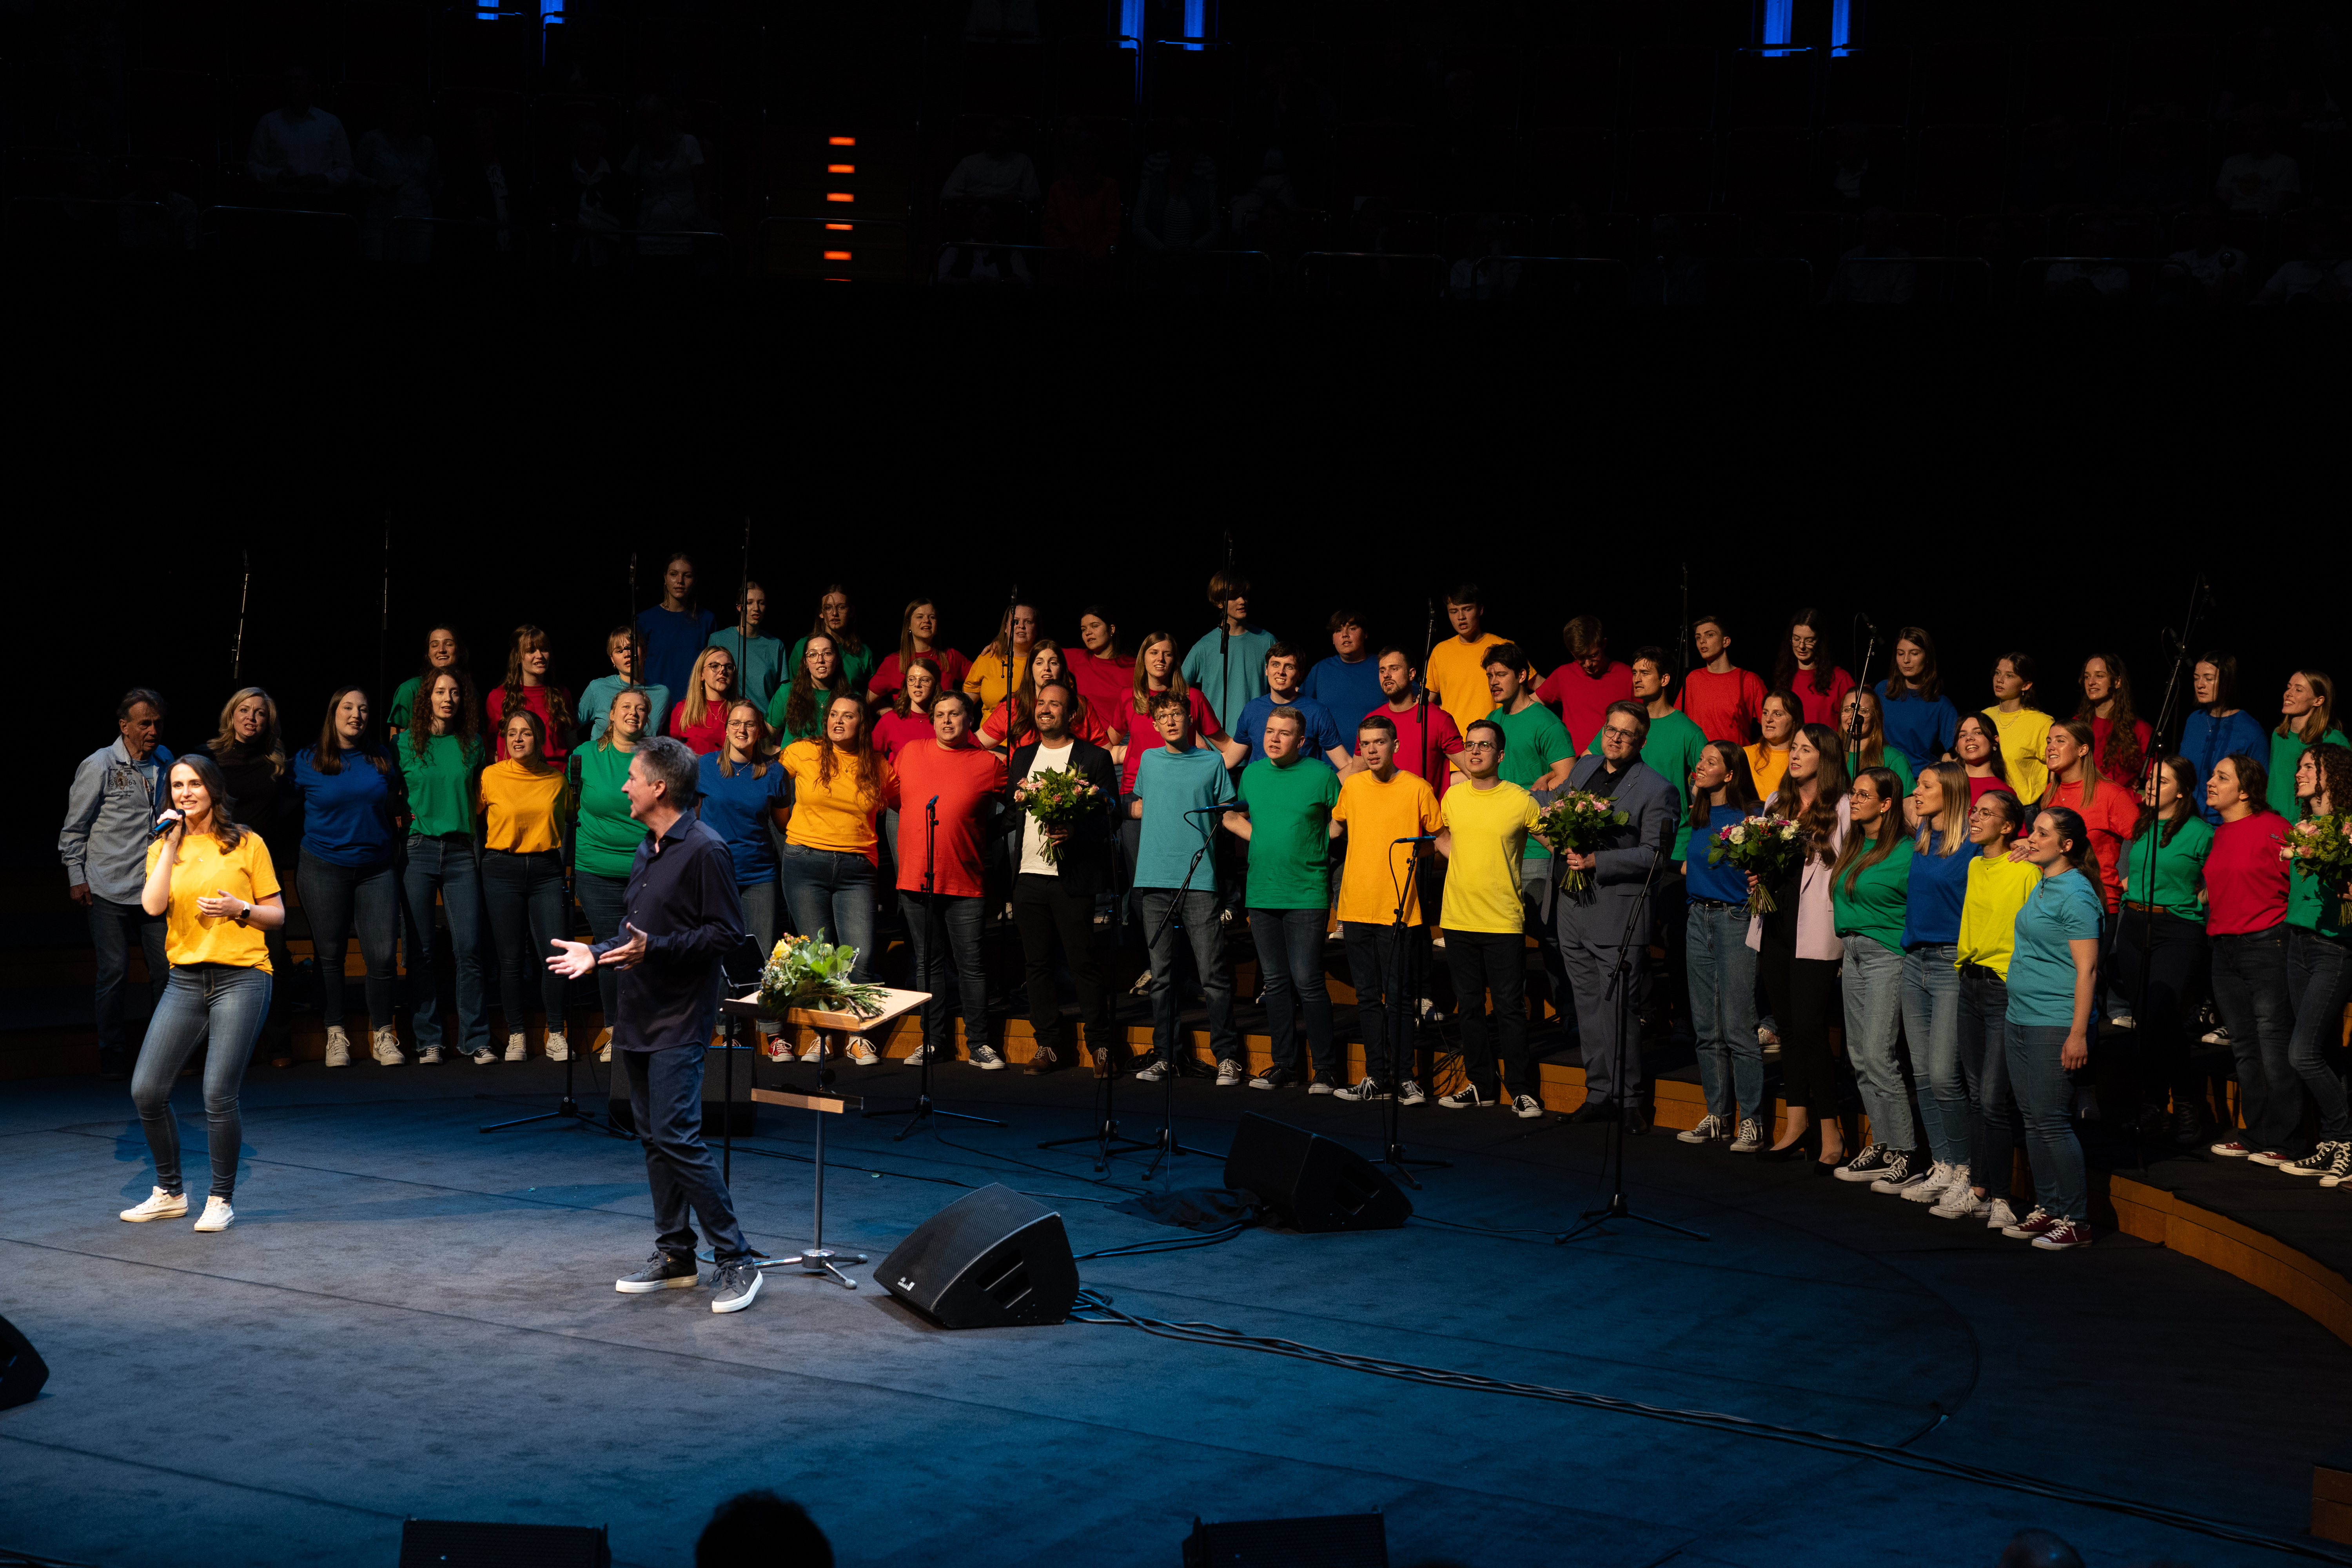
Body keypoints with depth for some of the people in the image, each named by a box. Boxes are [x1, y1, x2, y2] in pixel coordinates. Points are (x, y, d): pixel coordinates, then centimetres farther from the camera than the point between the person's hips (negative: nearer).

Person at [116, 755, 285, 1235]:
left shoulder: (247, 844, 4)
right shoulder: (163, 848, 11)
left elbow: (277, 914, 7)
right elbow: (153, 906, -7)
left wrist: (239, 909, -11)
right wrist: (172, 845, -8)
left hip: (240, 976, -4)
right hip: (186, 978, 4)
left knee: (218, 1094, -10)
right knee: (147, 1090, -1)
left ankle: (221, 1199, 7)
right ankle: (169, 1194, 18)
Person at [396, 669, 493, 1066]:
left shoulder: (473, 745, 10)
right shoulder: (405, 744, 6)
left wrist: (463, 820, 7)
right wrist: (412, 818, 1)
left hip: (461, 851, 1)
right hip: (418, 850, -1)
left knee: (469, 947, -6)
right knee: (421, 950, 0)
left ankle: (474, 1039, 0)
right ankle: (427, 1040, 7)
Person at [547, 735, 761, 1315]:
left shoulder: (704, 850, -14)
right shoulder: (649, 849, 16)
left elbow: (726, 932, -17)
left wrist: (654, 948, -24)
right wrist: (597, 955, 12)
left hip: (679, 1023, -9)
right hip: (637, 1017, 10)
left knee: (678, 1138, -14)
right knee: (653, 1138, 12)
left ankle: (735, 1261, -9)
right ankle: (675, 1256, 20)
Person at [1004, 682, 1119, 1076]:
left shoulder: (1095, 758, 1)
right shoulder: (1022, 757, 17)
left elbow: (1110, 815, -4)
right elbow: (1011, 816, 19)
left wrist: (1075, 833, -19)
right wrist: (1018, 802, -3)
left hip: (1074, 878, -5)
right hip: (1029, 876, 5)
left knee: (1085, 962, -5)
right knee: (1037, 963, 6)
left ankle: (1101, 1045, 3)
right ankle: (1047, 1044, 14)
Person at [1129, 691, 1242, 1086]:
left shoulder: (1211, 761, 7)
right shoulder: (1149, 760, 14)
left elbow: (1228, 813, 9)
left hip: (1199, 878, -3)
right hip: (1155, 877, 3)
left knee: (1214, 974, -6)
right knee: (1161, 975, 6)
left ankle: (1227, 1057, -1)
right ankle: (1163, 1057, 12)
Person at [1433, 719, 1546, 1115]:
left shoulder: (1521, 801, -7)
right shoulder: (1453, 798, 5)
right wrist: (1464, 862, 7)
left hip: (1504, 920, -4)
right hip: (1458, 919, 4)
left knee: (1510, 1008, -3)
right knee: (1469, 1005, 10)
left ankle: (1523, 1091, 3)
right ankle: (1481, 1086, 20)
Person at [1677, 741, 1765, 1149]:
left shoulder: (1747, 817, -7)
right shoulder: (1697, 816, 13)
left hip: (1735, 920, -7)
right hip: (1699, 919, 7)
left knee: (1737, 1028, -8)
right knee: (1707, 1028, 9)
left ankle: (1752, 1121, -2)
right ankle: (1717, 1116, 16)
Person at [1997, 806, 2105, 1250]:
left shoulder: (2075, 893, -13)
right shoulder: (2041, 887, 14)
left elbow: (2086, 969, -17)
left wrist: (2078, 1033, -21)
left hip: (2055, 1024, -9)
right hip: (2020, 1018, 9)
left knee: (2052, 1121, -7)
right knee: (2033, 1120, 11)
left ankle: (2075, 1220, 0)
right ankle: (2047, 1209, 19)